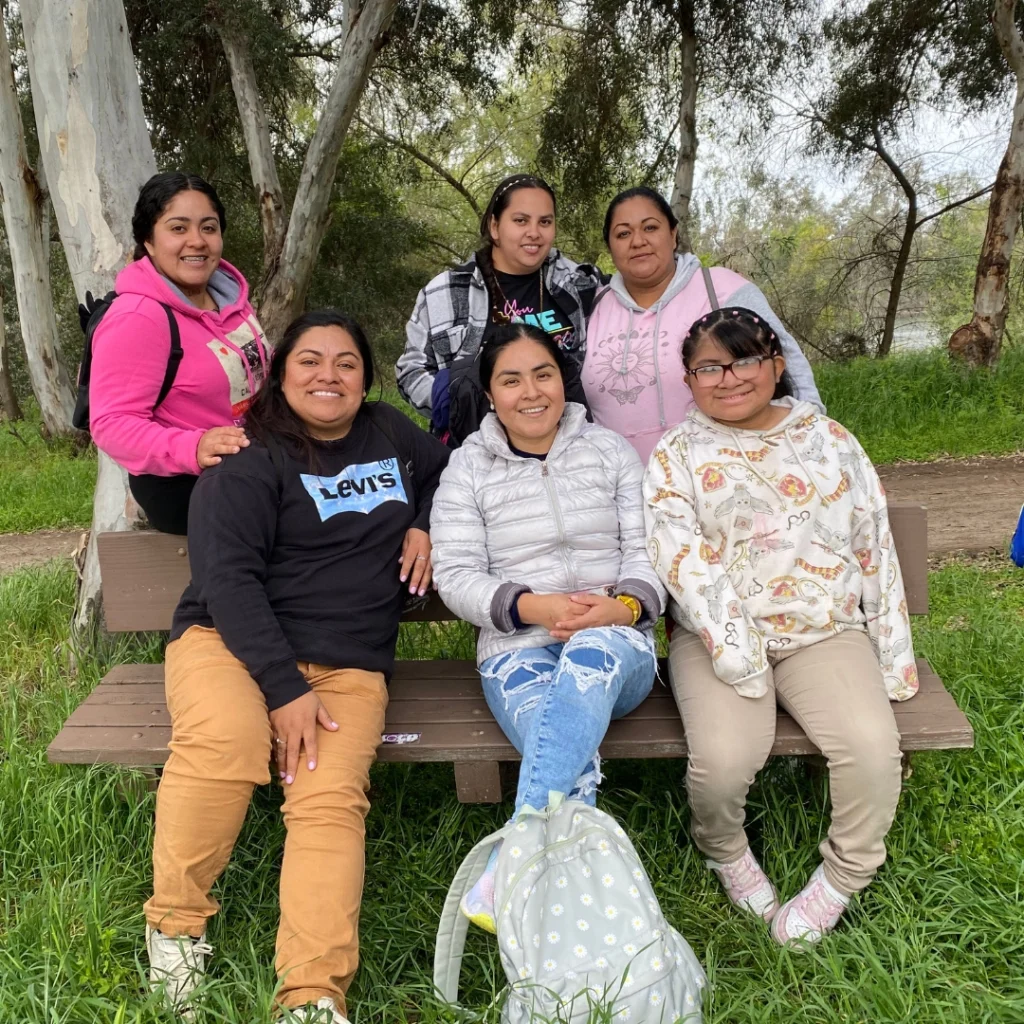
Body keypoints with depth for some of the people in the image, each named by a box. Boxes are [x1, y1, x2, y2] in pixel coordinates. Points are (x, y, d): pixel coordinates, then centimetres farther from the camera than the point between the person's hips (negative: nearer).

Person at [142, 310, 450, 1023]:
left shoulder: (388, 434, 17)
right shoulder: (248, 461, 0)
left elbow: (451, 470, 36)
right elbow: (228, 576, -10)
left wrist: (423, 524, 13)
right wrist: (284, 687, -20)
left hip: (348, 665, 3)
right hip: (232, 641, -3)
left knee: (330, 799, -25)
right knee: (224, 743, -35)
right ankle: (175, 922, -13)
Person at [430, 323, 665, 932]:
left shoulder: (610, 452, 12)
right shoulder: (468, 469, 9)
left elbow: (647, 551, 6)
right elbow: (456, 576, 1)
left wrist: (623, 607, -17)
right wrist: (535, 607, -16)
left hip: (617, 642, 0)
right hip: (517, 649, 0)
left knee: (592, 652, -38)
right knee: (575, 753, -32)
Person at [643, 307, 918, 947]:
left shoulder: (831, 442, 11)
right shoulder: (677, 456, 3)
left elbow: (875, 550, 12)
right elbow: (683, 559, -10)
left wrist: (892, 663, 6)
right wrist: (738, 657, -21)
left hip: (825, 631, 2)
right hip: (719, 637, -2)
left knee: (875, 749, -23)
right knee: (725, 759, -26)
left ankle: (842, 878, 6)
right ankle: (726, 854, 10)